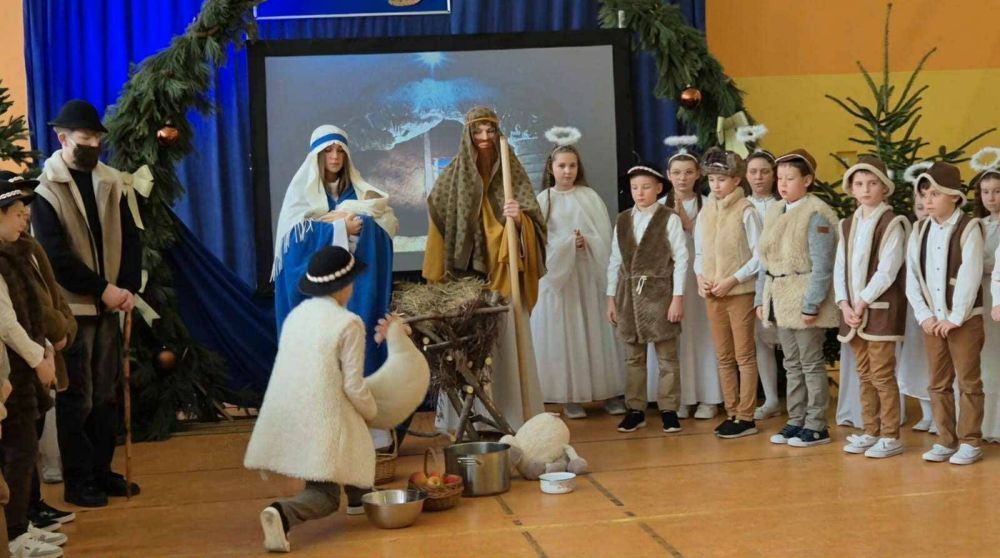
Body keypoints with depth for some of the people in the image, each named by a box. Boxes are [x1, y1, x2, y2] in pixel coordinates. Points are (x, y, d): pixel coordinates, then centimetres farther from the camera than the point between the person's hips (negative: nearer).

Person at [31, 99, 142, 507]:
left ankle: (102, 470, 23)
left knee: (107, 394, 12)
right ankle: (78, 481, 12)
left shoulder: (109, 181, 7)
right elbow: (55, 255, -14)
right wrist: (102, 289, -15)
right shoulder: (45, 188, -9)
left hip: (109, 305, 5)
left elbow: (130, 239, 7)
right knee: (76, 398, 2)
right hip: (71, 308, -5)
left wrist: (128, 288, -7)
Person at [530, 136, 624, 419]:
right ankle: (570, 396, 3)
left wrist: (587, 242, -16)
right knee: (563, 332, -1)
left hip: (587, 273, 1)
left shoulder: (589, 197, 6)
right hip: (556, 273, -1)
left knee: (595, 331, 3)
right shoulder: (543, 200, 3)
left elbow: (605, 236, 2)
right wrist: (567, 243, -13)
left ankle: (608, 391, 8)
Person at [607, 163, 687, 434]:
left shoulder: (670, 219, -4)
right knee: (633, 356, 9)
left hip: (659, 291, -4)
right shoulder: (622, 220, 9)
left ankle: (668, 410, 9)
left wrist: (678, 297, -11)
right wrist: (611, 298, 8)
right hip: (628, 292, 4)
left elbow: (681, 259, -6)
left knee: (667, 356, 1)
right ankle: (635, 409, 16)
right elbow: (615, 260, 11)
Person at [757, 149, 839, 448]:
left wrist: (811, 304, -19)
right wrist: (761, 298, 9)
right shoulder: (774, 212, 11)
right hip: (779, 298, 7)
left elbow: (822, 266, -16)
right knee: (792, 364, 14)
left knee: (811, 363, 0)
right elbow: (765, 260, 14)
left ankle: (816, 426, 9)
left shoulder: (816, 214, -12)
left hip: (804, 298, -7)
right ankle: (796, 421, 23)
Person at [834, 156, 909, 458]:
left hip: (881, 308, -6)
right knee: (864, 375, 12)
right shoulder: (847, 225, 13)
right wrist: (845, 304, -5)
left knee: (882, 375, -5)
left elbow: (887, 271, -14)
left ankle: (890, 436, 3)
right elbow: (840, 267, 8)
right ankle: (870, 432, 20)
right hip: (853, 309, 6)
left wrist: (863, 303, -15)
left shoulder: (892, 224, -7)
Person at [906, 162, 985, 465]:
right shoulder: (919, 231, 7)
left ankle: (970, 442, 9)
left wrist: (955, 318, -16)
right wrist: (924, 316, -5)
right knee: (938, 383, 9)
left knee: (968, 382, 2)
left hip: (964, 320, -5)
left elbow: (970, 277, -15)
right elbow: (912, 278, 4)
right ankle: (946, 440, 17)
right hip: (932, 321, 5)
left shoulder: (969, 228, -9)